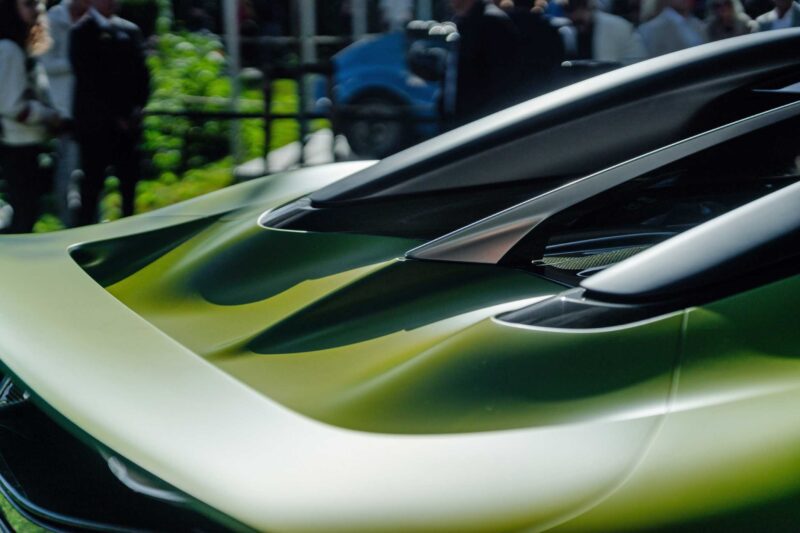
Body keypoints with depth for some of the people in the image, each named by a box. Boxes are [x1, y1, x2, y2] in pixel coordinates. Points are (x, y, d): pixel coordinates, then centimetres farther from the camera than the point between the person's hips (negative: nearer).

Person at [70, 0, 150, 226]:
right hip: (96, 123, -4)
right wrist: (115, 115, -11)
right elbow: (88, 80, -9)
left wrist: (136, 110, -3)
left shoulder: (130, 30, 11)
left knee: (129, 183, 5)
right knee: (93, 183, -1)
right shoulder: (82, 33, -4)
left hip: (127, 123, 4)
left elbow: (141, 72, 11)